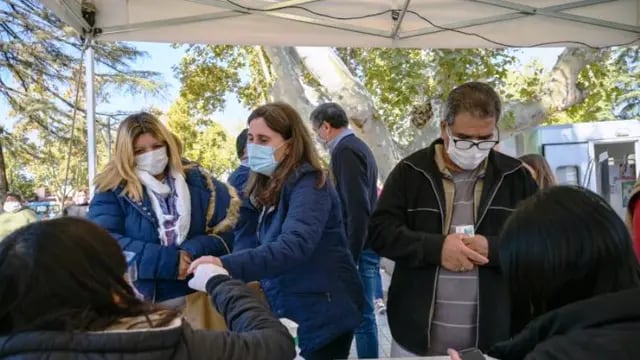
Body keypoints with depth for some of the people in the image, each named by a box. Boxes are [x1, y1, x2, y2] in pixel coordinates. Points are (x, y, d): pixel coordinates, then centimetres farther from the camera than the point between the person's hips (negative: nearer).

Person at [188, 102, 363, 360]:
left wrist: (227, 265, -43)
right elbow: (248, 243, 4)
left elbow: (294, 245, -34)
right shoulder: (264, 187, 7)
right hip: (282, 312, 8)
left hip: (322, 314, -7)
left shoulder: (308, 184, -19)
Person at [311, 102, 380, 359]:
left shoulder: (345, 151, -13)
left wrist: (349, 256, -21)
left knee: (361, 315, -2)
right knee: (363, 314, 14)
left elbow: (357, 210, -22)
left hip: (357, 248, -10)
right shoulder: (358, 147, 16)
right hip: (364, 246, 10)